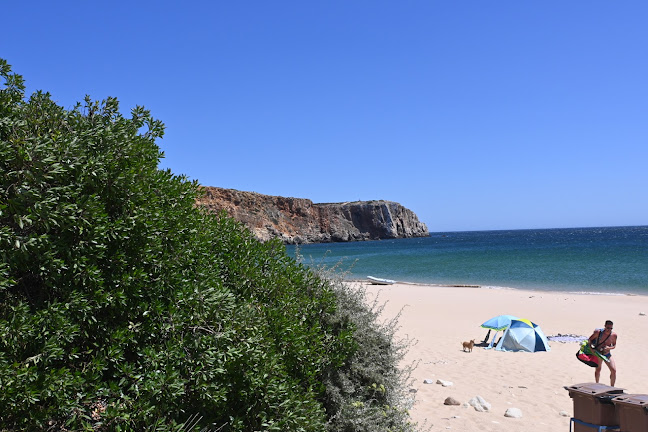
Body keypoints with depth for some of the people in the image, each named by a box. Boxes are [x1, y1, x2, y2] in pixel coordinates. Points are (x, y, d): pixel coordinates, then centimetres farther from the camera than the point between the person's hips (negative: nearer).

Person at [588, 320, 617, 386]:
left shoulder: (614, 335, -11)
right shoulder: (598, 332, -19)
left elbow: (614, 345, 2)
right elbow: (590, 339, -5)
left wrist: (609, 348, -18)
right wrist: (591, 347, -19)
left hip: (607, 354, 3)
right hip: (598, 353, -2)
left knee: (614, 370, -5)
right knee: (598, 369, -5)